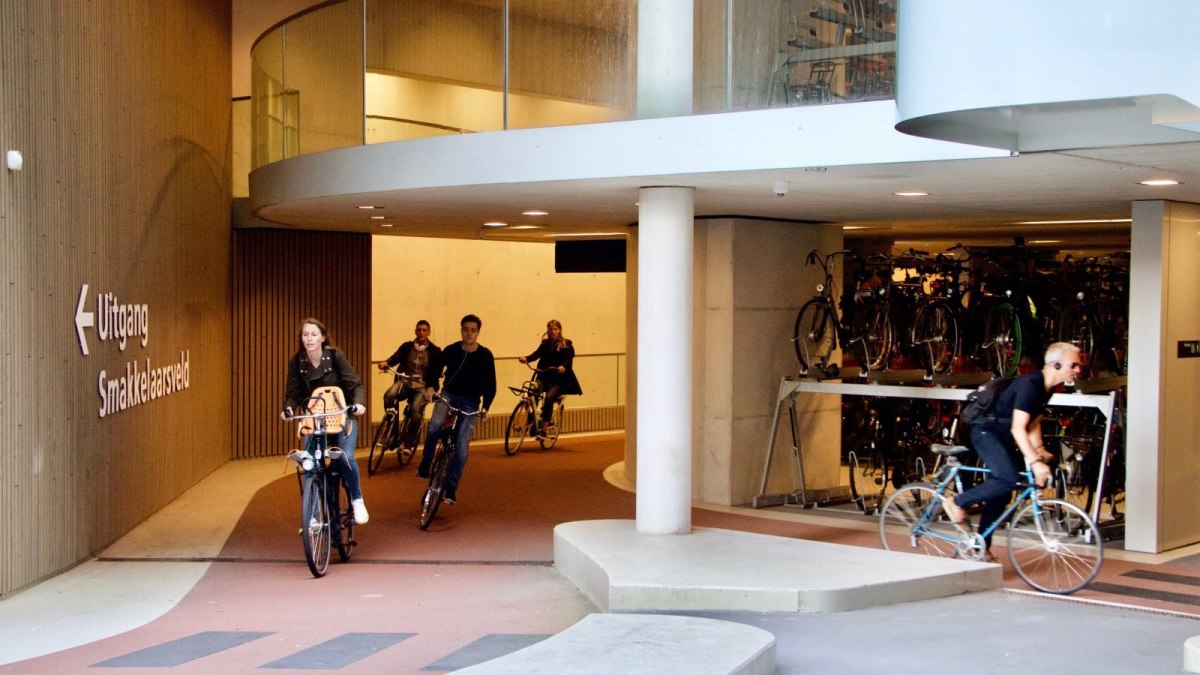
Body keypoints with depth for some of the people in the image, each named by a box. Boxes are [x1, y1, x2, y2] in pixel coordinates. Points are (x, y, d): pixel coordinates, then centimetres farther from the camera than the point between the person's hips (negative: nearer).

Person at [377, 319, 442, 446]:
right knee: (389, 396, -30)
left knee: (416, 409, -29)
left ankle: (409, 443, -12)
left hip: (422, 387, -2)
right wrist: (386, 363, -28)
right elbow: (396, 357, -5)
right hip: (404, 382, 2)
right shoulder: (406, 347, 10)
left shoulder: (434, 351, 6)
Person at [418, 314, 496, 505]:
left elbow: (490, 384, -1)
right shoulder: (451, 350, -7)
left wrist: (485, 407, -8)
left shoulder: (485, 355, -7)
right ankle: (425, 465, -7)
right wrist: (430, 386, -28)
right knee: (435, 425, -29)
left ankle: (450, 489, -4)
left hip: (470, 402, 0)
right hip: (449, 394, 0)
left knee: (461, 445, -10)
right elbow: (436, 369, -8)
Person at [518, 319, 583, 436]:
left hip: (559, 379, -3)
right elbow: (537, 354, -5)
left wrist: (563, 366, -37)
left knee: (549, 398, -27)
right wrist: (526, 358, -26)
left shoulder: (567, 345, 1)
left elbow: (569, 359, -14)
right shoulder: (545, 343, 11)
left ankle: (543, 428, -22)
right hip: (544, 376, 3)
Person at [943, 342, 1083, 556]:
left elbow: (1033, 422, 12)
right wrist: (1035, 462, -35)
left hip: (1003, 437, 10)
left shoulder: (1046, 388, 4)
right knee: (1009, 478, -27)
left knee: (1001, 495, 8)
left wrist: (1039, 449, -4)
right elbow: (1017, 429, -30)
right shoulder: (1029, 385, -25)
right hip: (986, 432, -10)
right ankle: (957, 503, -11)